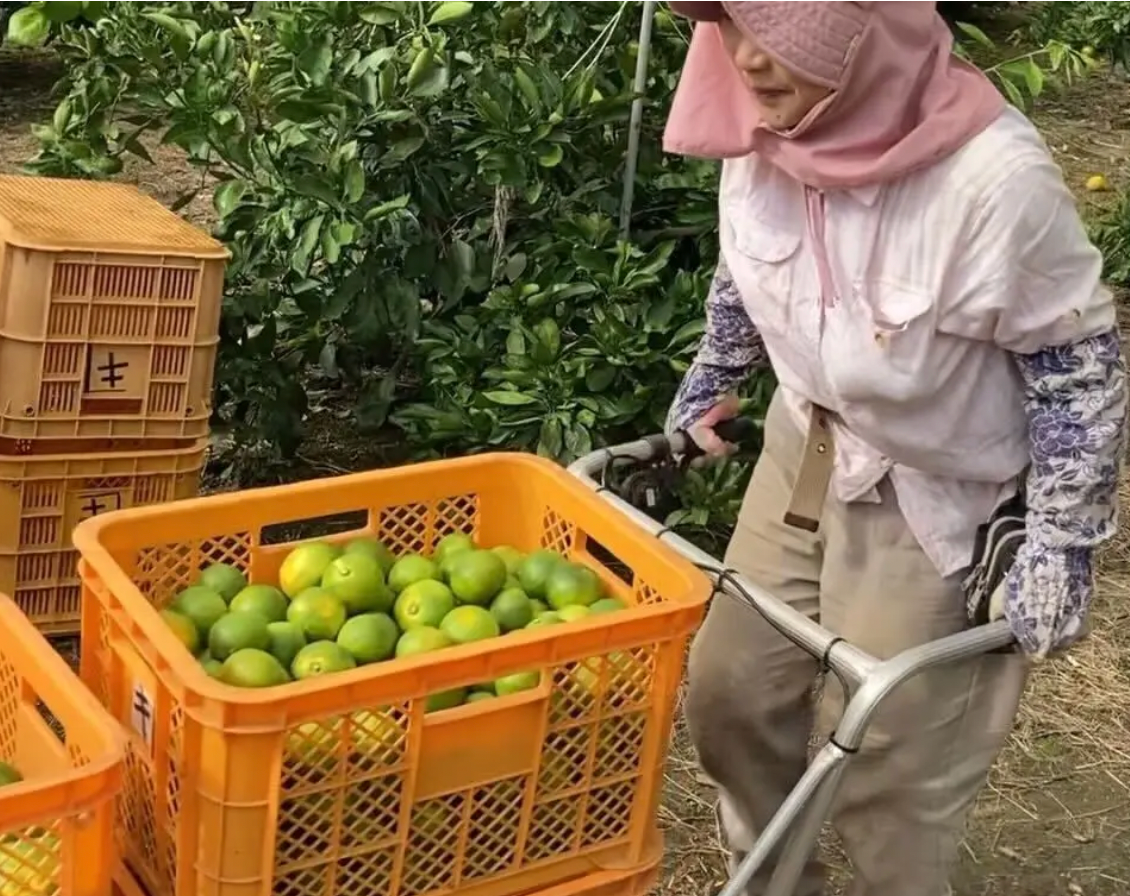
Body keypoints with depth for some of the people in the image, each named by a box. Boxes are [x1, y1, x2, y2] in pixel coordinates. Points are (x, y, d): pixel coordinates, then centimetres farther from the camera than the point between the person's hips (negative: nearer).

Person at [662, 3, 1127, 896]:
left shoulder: (994, 178, -32)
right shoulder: (768, 132, -14)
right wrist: (710, 383, 19)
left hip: (936, 502, -6)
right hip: (806, 454, 6)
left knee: (886, 759, 6)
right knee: (730, 686, 15)